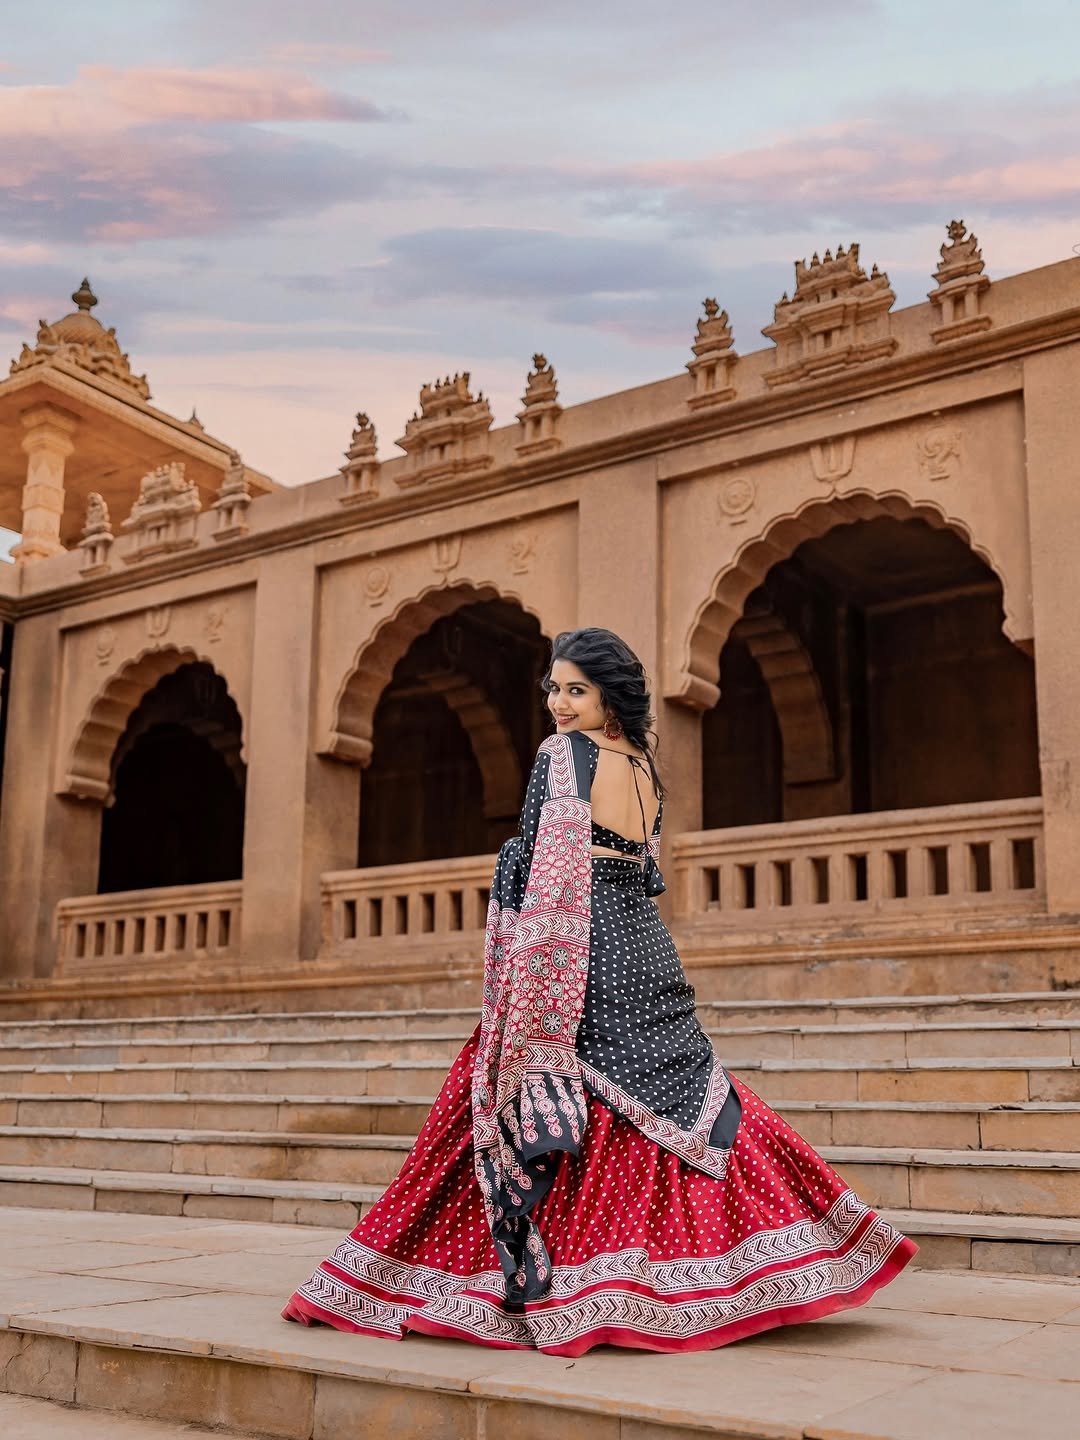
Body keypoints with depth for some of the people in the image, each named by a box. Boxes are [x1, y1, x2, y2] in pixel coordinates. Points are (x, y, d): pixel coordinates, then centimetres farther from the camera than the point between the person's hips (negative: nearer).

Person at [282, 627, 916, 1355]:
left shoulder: (561, 754, -8)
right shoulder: (647, 764, 13)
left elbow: (536, 866, -13)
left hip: (579, 958, -7)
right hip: (648, 948, 8)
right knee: (676, 1100, 11)